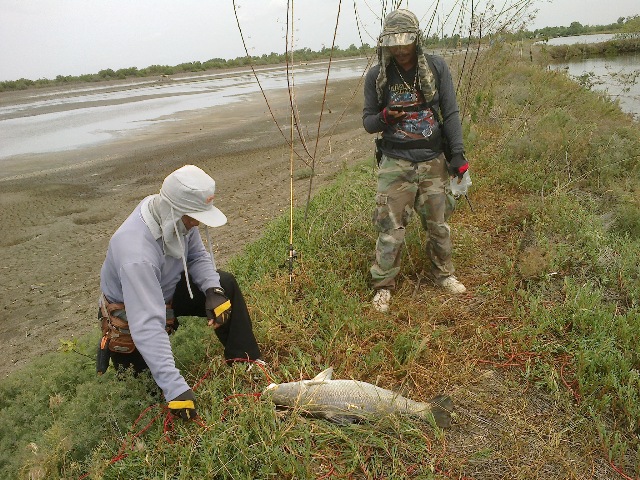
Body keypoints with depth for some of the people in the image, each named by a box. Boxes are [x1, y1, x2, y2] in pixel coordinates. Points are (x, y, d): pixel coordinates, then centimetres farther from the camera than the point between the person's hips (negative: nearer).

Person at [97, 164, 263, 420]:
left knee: (225, 283, -12)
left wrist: (213, 290, -24)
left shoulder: (176, 216, -20)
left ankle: (244, 360, -2)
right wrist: (176, 389, -44)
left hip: (167, 288, 6)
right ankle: (114, 345, 20)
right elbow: (147, 326, -43)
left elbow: (198, 255, -3)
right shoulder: (136, 253, -41)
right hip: (131, 309, -6)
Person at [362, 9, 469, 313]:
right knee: (391, 229, -2)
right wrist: (385, 117, -18)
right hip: (396, 163, -2)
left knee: (438, 224, 12)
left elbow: (451, 114, 2)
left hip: (434, 162, 2)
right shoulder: (377, 76, -3)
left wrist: (458, 153, -5)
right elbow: (367, 121, 4)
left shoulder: (437, 68, -1)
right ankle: (383, 286, 14)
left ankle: (443, 274, 33)